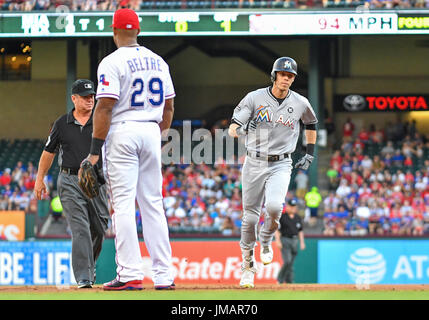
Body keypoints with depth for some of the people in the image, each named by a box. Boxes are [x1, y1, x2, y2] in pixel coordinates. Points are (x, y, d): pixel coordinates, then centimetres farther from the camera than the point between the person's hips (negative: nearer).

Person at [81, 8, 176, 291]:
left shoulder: (112, 63, -10)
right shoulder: (158, 62, 11)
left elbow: (105, 108, -15)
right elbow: (169, 107, 14)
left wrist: (95, 150, -12)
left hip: (122, 132, -6)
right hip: (152, 131, 6)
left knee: (123, 203, -5)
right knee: (153, 204, 8)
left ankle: (130, 274, -12)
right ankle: (164, 275, 6)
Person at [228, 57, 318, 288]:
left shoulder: (300, 103, 1)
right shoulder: (254, 98, -5)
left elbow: (311, 124, 23)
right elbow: (232, 127, -11)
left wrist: (309, 154, 18)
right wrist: (240, 129, -34)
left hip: (281, 165, 0)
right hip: (254, 163, 0)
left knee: (274, 206, -25)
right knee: (250, 217, 1)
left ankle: (266, 241, 6)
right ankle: (247, 266, 18)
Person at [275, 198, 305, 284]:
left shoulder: (297, 217, 13)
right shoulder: (282, 216, -3)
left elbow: (300, 231, 19)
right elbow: (277, 229, -5)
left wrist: (302, 242, 11)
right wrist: (278, 241, -14)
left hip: (294, 241, 5)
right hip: (285, 240, -5)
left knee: (291, 263, 5)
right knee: (287, 261, -17)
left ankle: (289, 282, 10)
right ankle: (280, 280, -3)